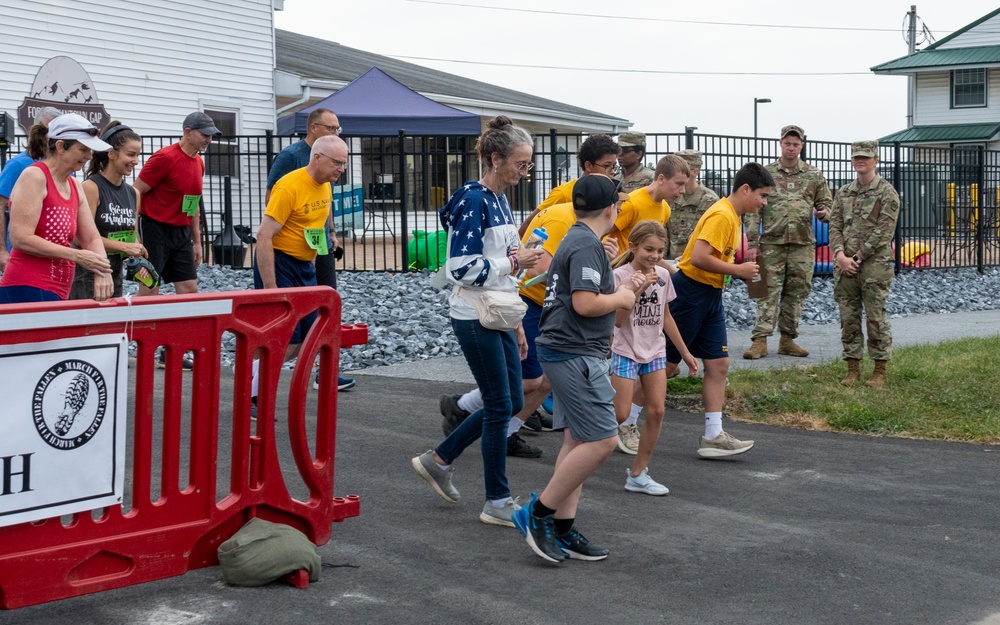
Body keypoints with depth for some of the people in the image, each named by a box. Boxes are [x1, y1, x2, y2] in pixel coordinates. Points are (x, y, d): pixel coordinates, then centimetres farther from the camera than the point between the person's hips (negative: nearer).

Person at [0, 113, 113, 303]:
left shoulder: (75, 187, 16)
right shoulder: (35, 176, -9)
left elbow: (92, 238, 14)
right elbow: (20, 238, -16)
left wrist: (102, 272, -8)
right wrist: (77, 256, -16)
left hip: (57, 294, 8)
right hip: (27, 289, -8)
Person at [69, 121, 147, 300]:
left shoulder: (133, 193, 11)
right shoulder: (91, 187, -11)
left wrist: (137, 259, 0)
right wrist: (125, 247, -17)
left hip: (115, 276, 7)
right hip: (88, 277, -7)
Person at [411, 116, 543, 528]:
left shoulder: (499, 200, 13)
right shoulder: (473, 201, -16)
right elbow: (463, 268, -22)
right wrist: (514, 262, -16)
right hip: (474, 319, -9)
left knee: (510, 402, 12)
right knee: (500, 405, -3)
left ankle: (438, 460, 25)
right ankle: (497, 502, 9)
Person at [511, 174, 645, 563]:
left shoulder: (575, 240, 18)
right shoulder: (588, 245, -14)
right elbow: (585, 304, -24)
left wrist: (626, 289, 17)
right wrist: (621, 299, -7)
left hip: (569, 353, 11)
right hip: (575, 354, -11)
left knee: (577, 440, 11)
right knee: (602, 440, -10)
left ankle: (563, 529, 13)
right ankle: (539, 513, -5)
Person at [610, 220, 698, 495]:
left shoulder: (663, 275, 3)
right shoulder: (620, 275, -13)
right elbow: (618, 321, -20)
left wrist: (684, 352, 16)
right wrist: (636, 289, -29)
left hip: (655, 351, 5)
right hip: (626, 351, -5)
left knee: (656, 411, -1)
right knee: (620, 414, -8)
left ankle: (638, 474, 7)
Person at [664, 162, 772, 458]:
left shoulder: (732, 216, 13)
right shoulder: (721, 216, -18)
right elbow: (699, 257, -28)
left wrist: (744, 266, 5)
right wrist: (738, 270, -19)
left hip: (710, 297, 10)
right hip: (690, 292, -10)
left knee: (718, 365, 6)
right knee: (665, 363, -1)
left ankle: (713, 436, 8)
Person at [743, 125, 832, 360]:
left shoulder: (814, 175, 9)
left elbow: (826, 203, 15)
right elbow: (753, 210, 2)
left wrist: (822, 212, -10)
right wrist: (752, 242, -5)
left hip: (803, 244, 2)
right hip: (772, 243, -2)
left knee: (796, 294, 7)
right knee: (769, 292, -5)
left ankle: (787, 340, 16)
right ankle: (760, 340, -6)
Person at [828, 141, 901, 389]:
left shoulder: (887, 193, -3)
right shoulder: (843, 193, 14)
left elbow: (883, 232, -10)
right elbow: (835, 226, 8)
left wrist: (857, 258, -13)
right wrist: (840, 255, -10)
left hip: (874, 265, -5)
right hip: (845, 265, 5)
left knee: (876, 318, -1)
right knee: (849, 319, 6)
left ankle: (880, 371, 7)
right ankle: (853, 369, 14)